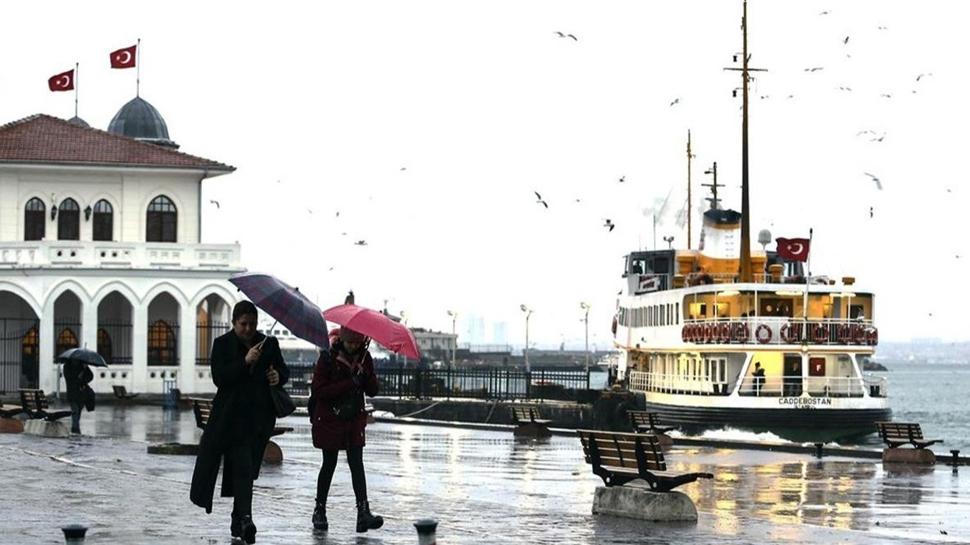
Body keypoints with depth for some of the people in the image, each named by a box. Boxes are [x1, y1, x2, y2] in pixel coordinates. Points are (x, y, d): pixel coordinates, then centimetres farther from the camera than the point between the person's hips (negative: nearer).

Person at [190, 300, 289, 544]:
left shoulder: (268, 344, 9)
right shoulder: (222, 344, -1)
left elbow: (284, 370, 19)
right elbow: (219, 377, -12)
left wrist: (279, 376, -5)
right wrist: (245, 362, -22)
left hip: (259, 414, 3)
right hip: (231, 413, -3)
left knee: (246, 468, 6)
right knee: (242, 467, -14)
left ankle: (239, 519, 15)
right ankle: (244, 518, -19)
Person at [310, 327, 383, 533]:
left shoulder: (364, 357, 2)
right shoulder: (328, 357, -11)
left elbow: (373, 391, 4)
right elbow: (317, 390, -17)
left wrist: (365, 377, -19)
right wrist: (349, 384, -24)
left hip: (355, 419, 3)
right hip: (329, 419, -3)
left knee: (356, 463, -5)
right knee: (329, 464, 4)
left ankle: (363, 512, -14)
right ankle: (319, 510, 19)